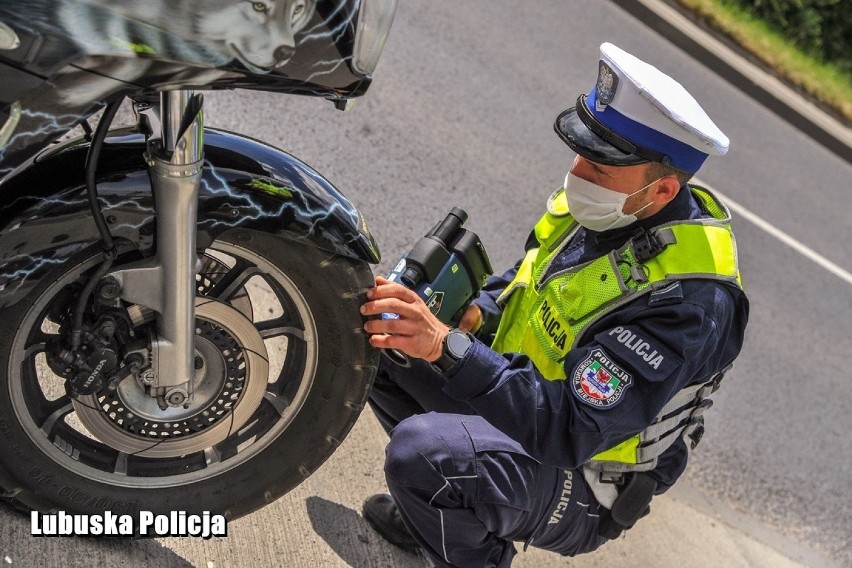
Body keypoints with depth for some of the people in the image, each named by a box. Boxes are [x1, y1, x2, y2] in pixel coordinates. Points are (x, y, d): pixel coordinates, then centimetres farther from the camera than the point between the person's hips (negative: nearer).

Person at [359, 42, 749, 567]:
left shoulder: (687, 300, -31)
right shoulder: (611, 206, -6)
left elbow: (572, 431, -36)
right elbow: (525, 278, 14)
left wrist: (446, 347, -44)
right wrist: (472, 315, -6)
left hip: (579, 486, -8)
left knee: (419, 453, -34)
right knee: (379, 339, -1)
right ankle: (448, 508, 12)